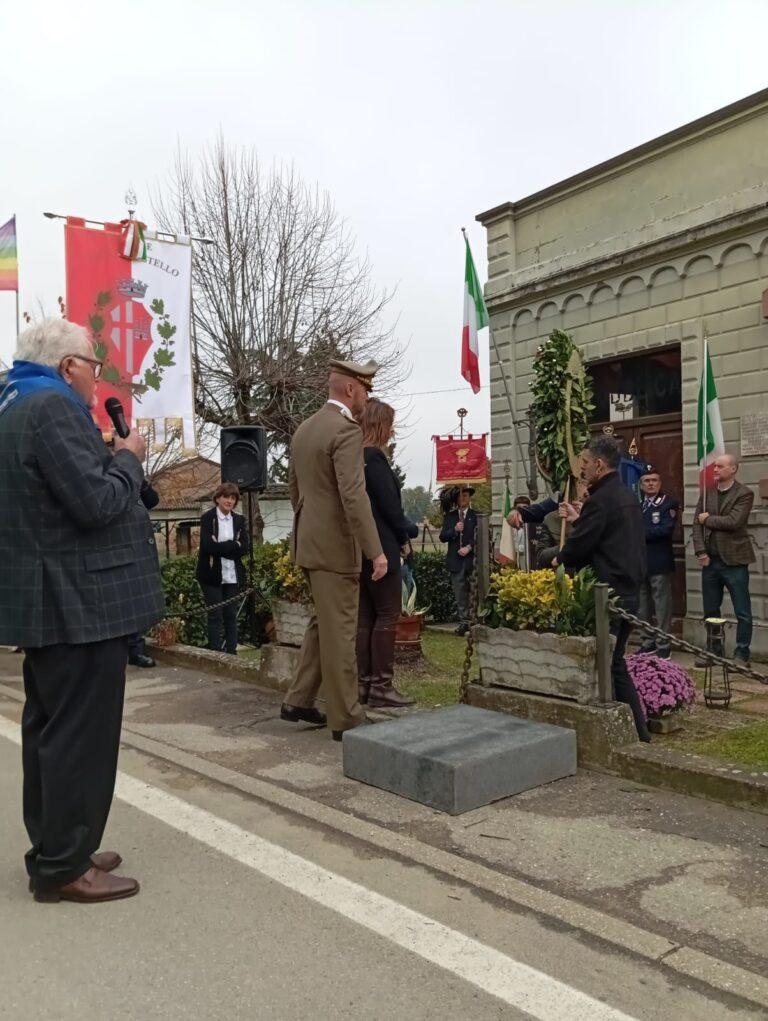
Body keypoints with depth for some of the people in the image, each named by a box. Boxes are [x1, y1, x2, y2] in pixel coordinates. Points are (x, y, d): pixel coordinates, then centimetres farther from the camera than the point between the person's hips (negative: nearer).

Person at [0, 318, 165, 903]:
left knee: (52, 729, 16)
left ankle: (54, 850, 28)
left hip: (49, 599, 11)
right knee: (80, 735, -2)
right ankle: (63, 867, 8)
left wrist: (112, 457, 12)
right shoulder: (51, 409, -17)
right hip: (79, 602, -11)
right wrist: (129, 458, -6)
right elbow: (97, 503, -22)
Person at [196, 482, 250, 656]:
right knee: (215, 616, -1)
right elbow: (208, 545, -16)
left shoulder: (239, 520, 9)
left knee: (231, 615, 6)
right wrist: (234, 546, -14)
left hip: (232, 575, 3)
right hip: (212, 575, -3)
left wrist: (220, 547, -12)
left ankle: (232, 653, 13)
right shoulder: (207, 518, -2)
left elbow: (245, 548, -2)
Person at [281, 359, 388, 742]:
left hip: (309, 542, 9)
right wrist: (375, 551, -26)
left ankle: (298, 701, 23)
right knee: (340, 631, -1)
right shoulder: (347, 431, -16)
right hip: (335, 546, -9)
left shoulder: (303, 430, 12)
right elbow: (354, 495, -26)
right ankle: (345, 718, 9)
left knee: (323, 622, 20)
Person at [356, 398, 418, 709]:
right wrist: (409, 531, 2)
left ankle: (364, 683, 14)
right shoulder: (374, 457, -14)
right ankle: (381, 686, -1)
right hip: (381, 549, -9)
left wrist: (399, 533, 13)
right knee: (388, 614, -3)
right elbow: (389, 505, -16)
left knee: (366, 616, 10)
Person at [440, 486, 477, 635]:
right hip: (456, 560, 3)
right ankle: (464, 622, 10)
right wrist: (454, 530, -8)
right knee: (460, 595, 4)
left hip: (472, 559, -3)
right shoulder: (449, 516, 14)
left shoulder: (476, 515, 4)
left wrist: (469, 547, -12)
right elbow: (442, 537, 9)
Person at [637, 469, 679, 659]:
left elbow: (666, 529, -15)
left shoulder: (669, 503, -2)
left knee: (662, 605, -2)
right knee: (642, 605, 10)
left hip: (659, 562, -5)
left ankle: (663, 645, 4)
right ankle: (648, 642, 20)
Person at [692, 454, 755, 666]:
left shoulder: (744, 494, -6)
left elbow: (733, 521, -19)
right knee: (710, 611, 13)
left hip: (734, 561, -5)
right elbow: (697, 523, 4)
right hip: (710, 560, 5)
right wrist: (701, 551, -6)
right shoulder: (707, 492, 9)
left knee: (743, 613, 2)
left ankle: (742, 654, 12)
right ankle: (714, 651, 24)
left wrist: (709, 519, -7)